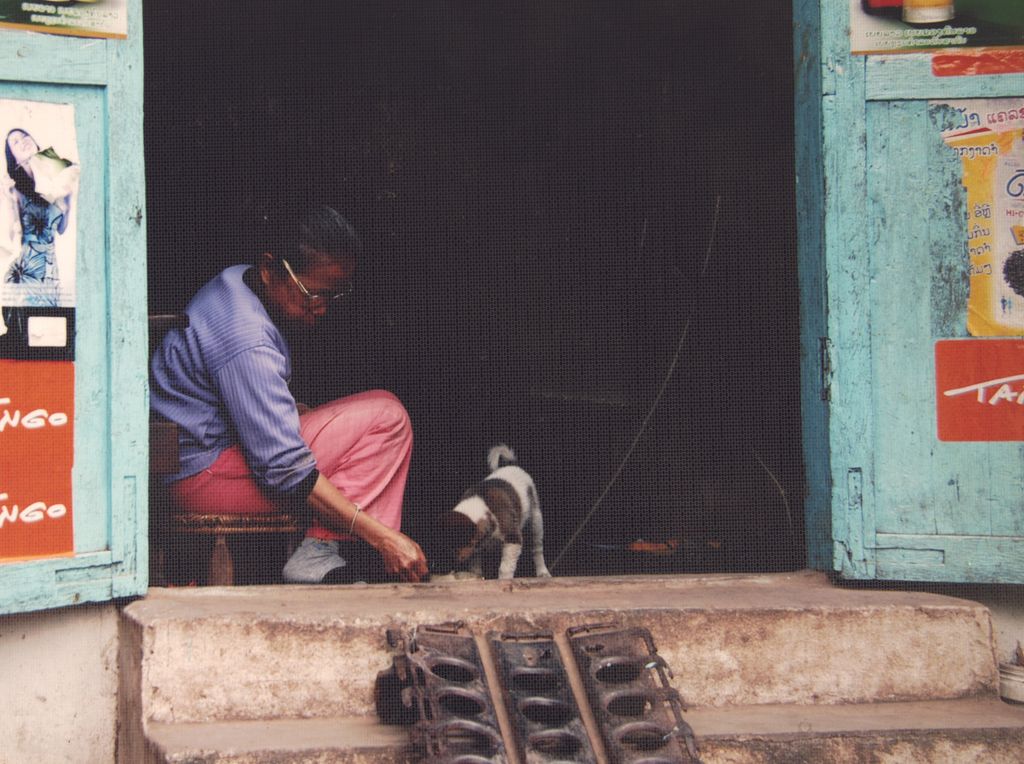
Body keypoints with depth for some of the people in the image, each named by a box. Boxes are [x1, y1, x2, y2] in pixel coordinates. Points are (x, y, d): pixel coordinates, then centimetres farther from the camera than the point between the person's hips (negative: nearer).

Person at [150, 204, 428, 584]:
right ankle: (321, 554, -17)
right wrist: (383, 537, -27)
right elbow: (285, 468, -28)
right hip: (205, 477, -11)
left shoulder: (238, 283, 4)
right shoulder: (246, 340, -27)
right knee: (386, 415, -16)